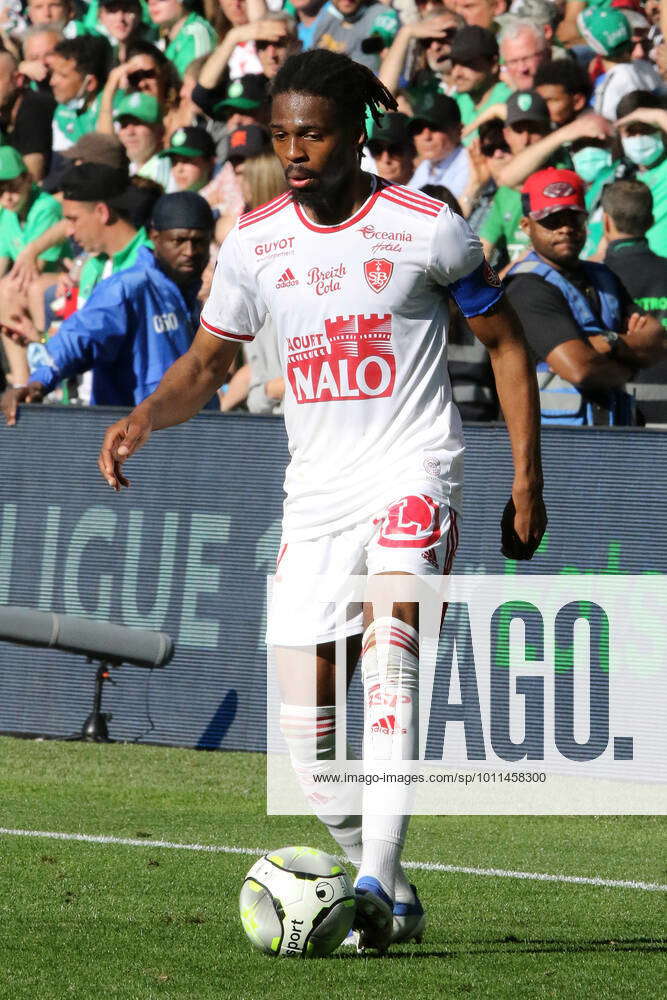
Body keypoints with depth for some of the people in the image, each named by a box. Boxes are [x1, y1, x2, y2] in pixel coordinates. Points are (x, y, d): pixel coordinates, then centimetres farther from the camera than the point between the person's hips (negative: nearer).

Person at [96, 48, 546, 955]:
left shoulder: (426, 227, -6)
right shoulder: (253, 244, 4)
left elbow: (504, 341, 5)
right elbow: (204, 366, 13)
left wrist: (527, 475, 0)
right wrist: (143, 418, -8)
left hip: (412, 471, -4)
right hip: (315, 488, 4)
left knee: (388, 652, -27)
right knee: (305, 722, -1)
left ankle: (375, 879, -34)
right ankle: (390, 900, 16)